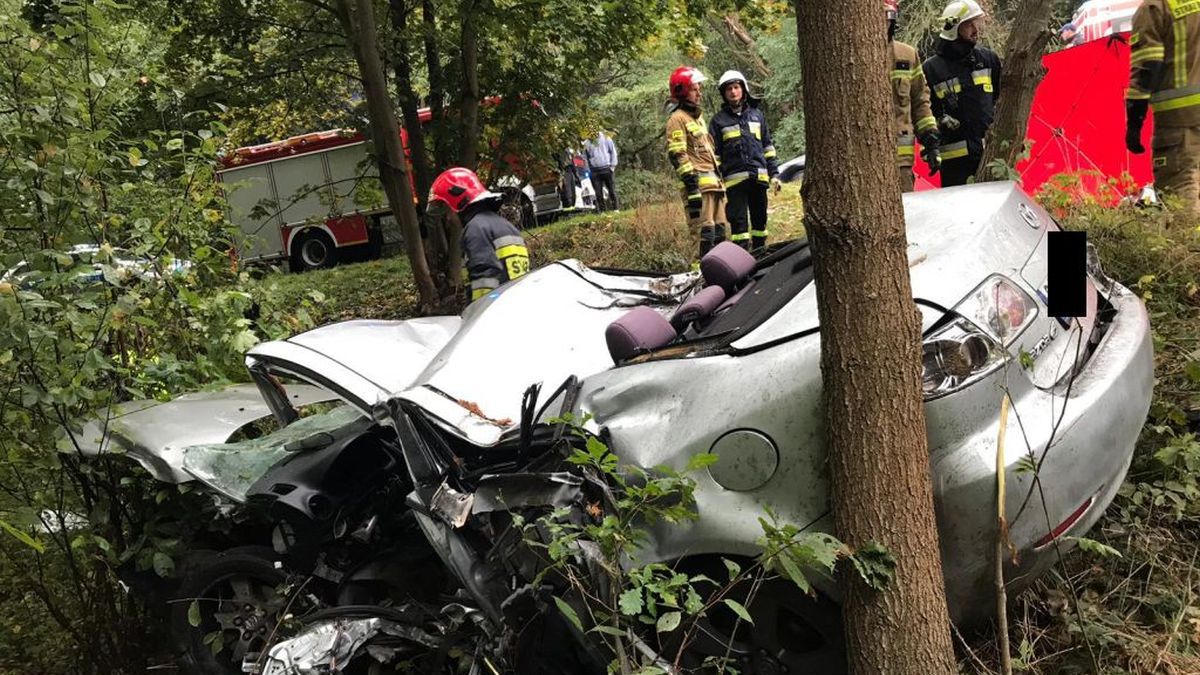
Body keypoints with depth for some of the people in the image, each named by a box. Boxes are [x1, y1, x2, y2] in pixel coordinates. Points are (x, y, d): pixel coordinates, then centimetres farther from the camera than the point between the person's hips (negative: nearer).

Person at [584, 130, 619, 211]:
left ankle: (615, 209, 10)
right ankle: (602, 210, 6)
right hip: (595, 171, 1)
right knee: (598, 192, 0)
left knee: (612, 190, 2)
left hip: (606, 169, -1)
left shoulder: (605, 138, 3)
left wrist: (613, 165, -1)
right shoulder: (587, 143, 7)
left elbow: (613, 151, 6)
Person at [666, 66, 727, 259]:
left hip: (713, 182, 9)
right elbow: (677, 155, -14)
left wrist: (719, 178, 25)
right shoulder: (677, 119, -6)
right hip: (699, 183, -9)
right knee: (707, 229, -13)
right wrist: (691, 186, -21)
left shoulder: (697, 116, 24)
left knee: (719, 228, 9)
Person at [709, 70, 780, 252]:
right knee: (739, 222, -6)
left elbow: (768, 147, 16)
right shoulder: (719, 120, 5)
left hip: (759, 176, 4)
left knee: (760, 219, 9)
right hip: (735, 179, -3)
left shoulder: (757, 114, 15)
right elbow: (714, 153, 3)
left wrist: (774, 174, 10)